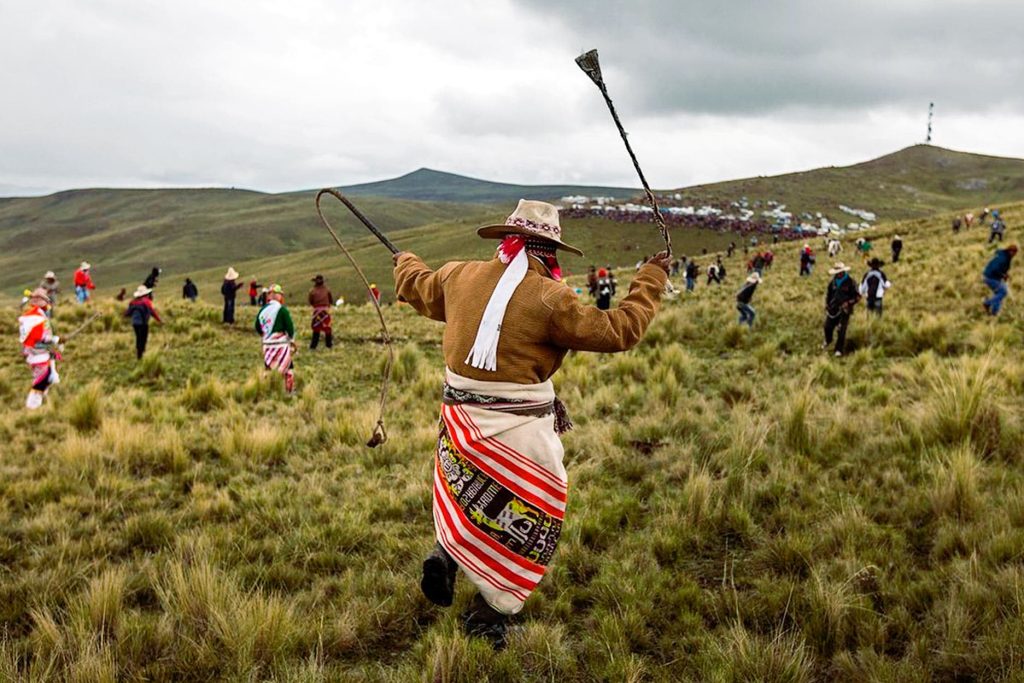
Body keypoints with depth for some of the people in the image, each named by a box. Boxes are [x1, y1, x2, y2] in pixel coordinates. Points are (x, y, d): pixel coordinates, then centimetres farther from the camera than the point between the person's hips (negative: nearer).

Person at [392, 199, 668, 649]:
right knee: (525, 525, 11)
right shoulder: (549, 298, -16)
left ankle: (444, 554, 13)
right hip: (520, 433, -6)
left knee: (468, 497, 32)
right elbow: (619, 330, -12)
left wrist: (405, 262, 46)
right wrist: (651, 280, 1)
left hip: (462, 419, 6)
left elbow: (417, 286, 23)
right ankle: (487, 619, 16)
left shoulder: (459, 276, 2)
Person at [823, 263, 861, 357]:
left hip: (844, 310, -4)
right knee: (828, 326, 8)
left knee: (841, 330, -7)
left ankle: (839, 349, 5)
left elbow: (857, 296, -5)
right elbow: (828, 294, 18)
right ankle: (827, 341, 39)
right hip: (833, 309, 4)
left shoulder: (850, 282, -9)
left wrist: (849, 303, -17)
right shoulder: (833, 282, 4)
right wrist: (827, 306, 11)